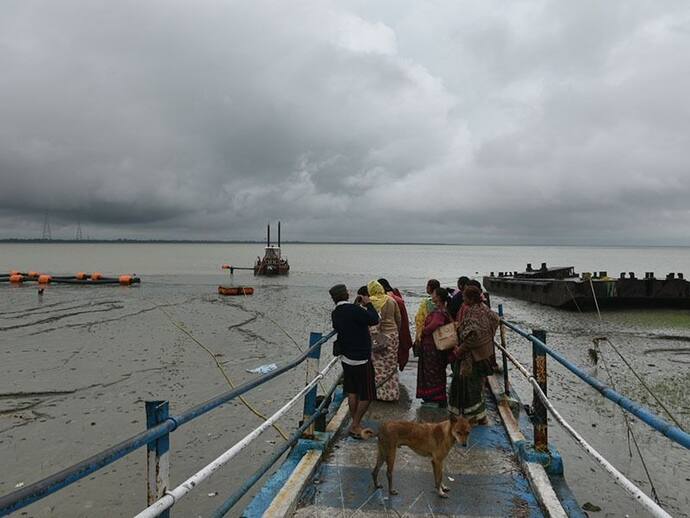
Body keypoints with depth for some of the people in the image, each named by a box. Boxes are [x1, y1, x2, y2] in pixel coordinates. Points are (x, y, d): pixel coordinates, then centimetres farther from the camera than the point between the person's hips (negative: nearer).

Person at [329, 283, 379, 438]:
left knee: (352, 392, 17)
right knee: (367, 395, 5)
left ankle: (355, 424, 25)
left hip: (346, 358, 7)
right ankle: (355, 426, 8)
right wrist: (368, 304, -5)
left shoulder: (335, 314, 1)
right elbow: (374, 320, -20)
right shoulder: (354, 309, -22)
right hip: (362, 360, -7)